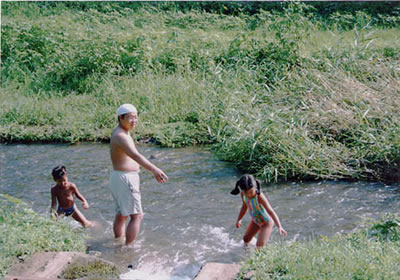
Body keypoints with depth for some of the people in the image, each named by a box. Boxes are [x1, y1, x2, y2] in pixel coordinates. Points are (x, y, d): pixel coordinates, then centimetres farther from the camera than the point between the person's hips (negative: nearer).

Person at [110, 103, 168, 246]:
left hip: (118, 177, 10)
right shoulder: (121, 136, -22)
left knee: (121, 215, 20)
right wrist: (154, 170, -52)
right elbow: (136, 155, -39)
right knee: (136, 216, -6)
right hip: (125, 179, -10)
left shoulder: (119, 132, 11)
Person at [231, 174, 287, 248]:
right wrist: (239, 219, 16)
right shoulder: (243, 194, -18)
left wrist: (279, 227, -52)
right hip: (255, 221, 7)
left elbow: (270, 211, -43)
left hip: (266, 222, -7)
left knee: (259, 245, -17)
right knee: (246, 239, 24)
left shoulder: (259, 196, -38)